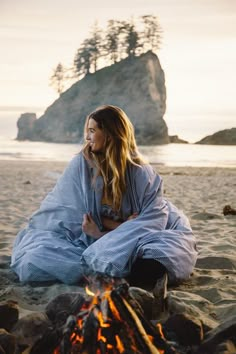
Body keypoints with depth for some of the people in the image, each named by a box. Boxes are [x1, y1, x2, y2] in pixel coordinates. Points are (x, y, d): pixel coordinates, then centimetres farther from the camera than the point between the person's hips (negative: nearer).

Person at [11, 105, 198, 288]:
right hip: (89, 239, 1)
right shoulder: (81, 164, -4)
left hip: (130, 243, 0)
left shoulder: (141, 171, -3)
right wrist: (122, 226, -13)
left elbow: (155, 215, -10)